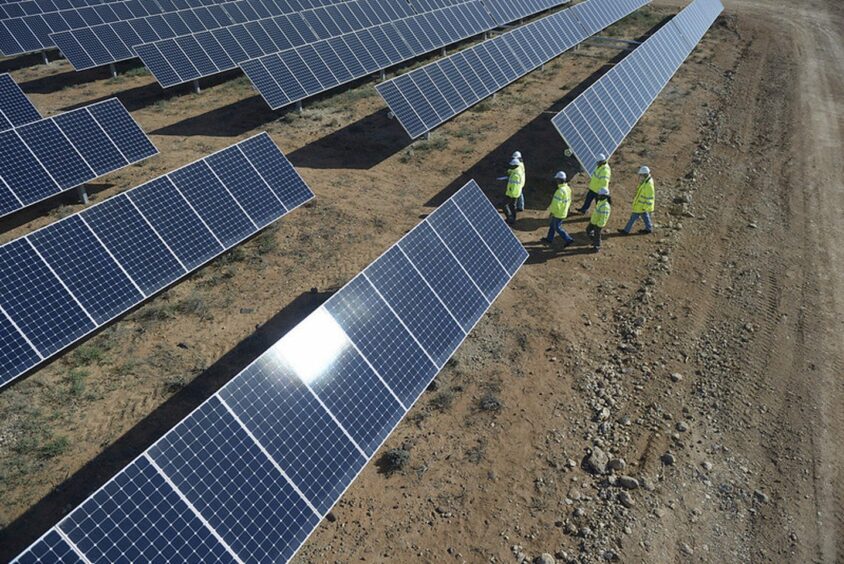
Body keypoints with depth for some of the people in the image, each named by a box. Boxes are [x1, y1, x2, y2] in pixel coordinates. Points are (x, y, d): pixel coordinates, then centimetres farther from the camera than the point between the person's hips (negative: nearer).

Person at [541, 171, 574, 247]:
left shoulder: (560, 191, -31)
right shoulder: (568, 189, -2)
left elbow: (556, 204, -29)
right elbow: (568, 200, 10)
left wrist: (551, 210, -12)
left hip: (558, 213, -9)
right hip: (564, 211, 9)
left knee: (557, 227, 9)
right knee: (552, 225, 23)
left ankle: (568, 239, 11)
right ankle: (549, 239, 36)